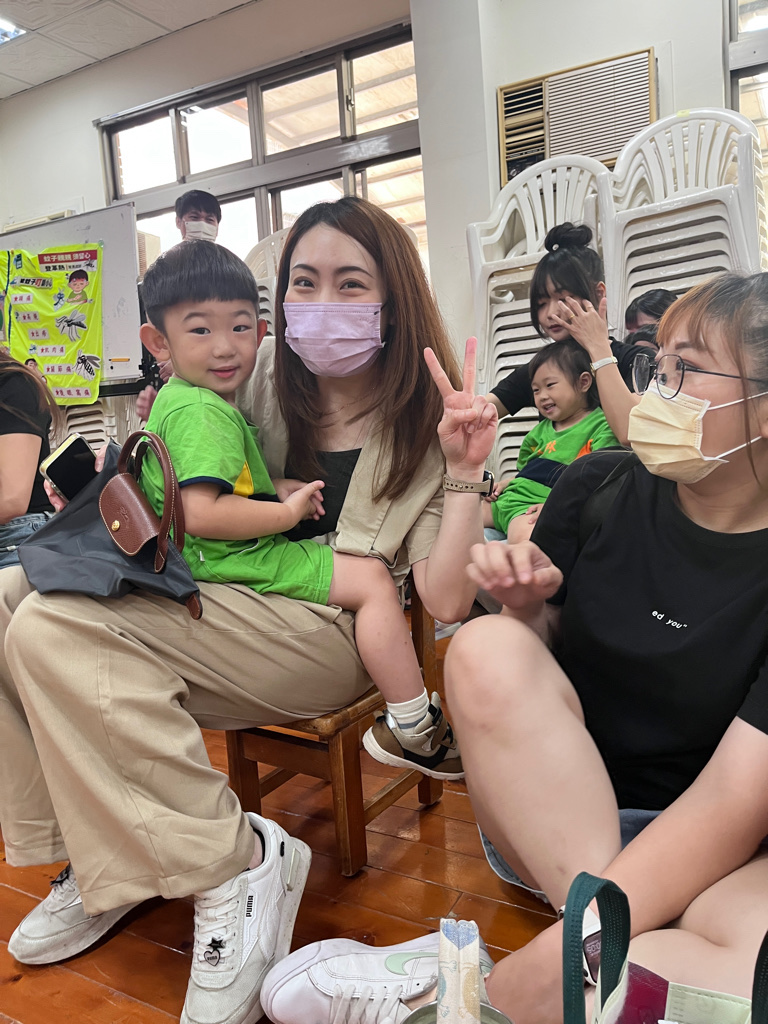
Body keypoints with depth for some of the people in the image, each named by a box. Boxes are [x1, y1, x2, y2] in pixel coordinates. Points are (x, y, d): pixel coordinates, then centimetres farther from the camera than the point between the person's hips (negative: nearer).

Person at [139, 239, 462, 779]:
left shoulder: (179, 398, 13)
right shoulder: (204, 411, -21)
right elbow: (202, 514, -31)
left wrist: (273, 489, 11)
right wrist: (286, 512, -19)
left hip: (214, 560, 12)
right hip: (230, 563, -12)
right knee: (371, 578, -15)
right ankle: (415, 731, -7)